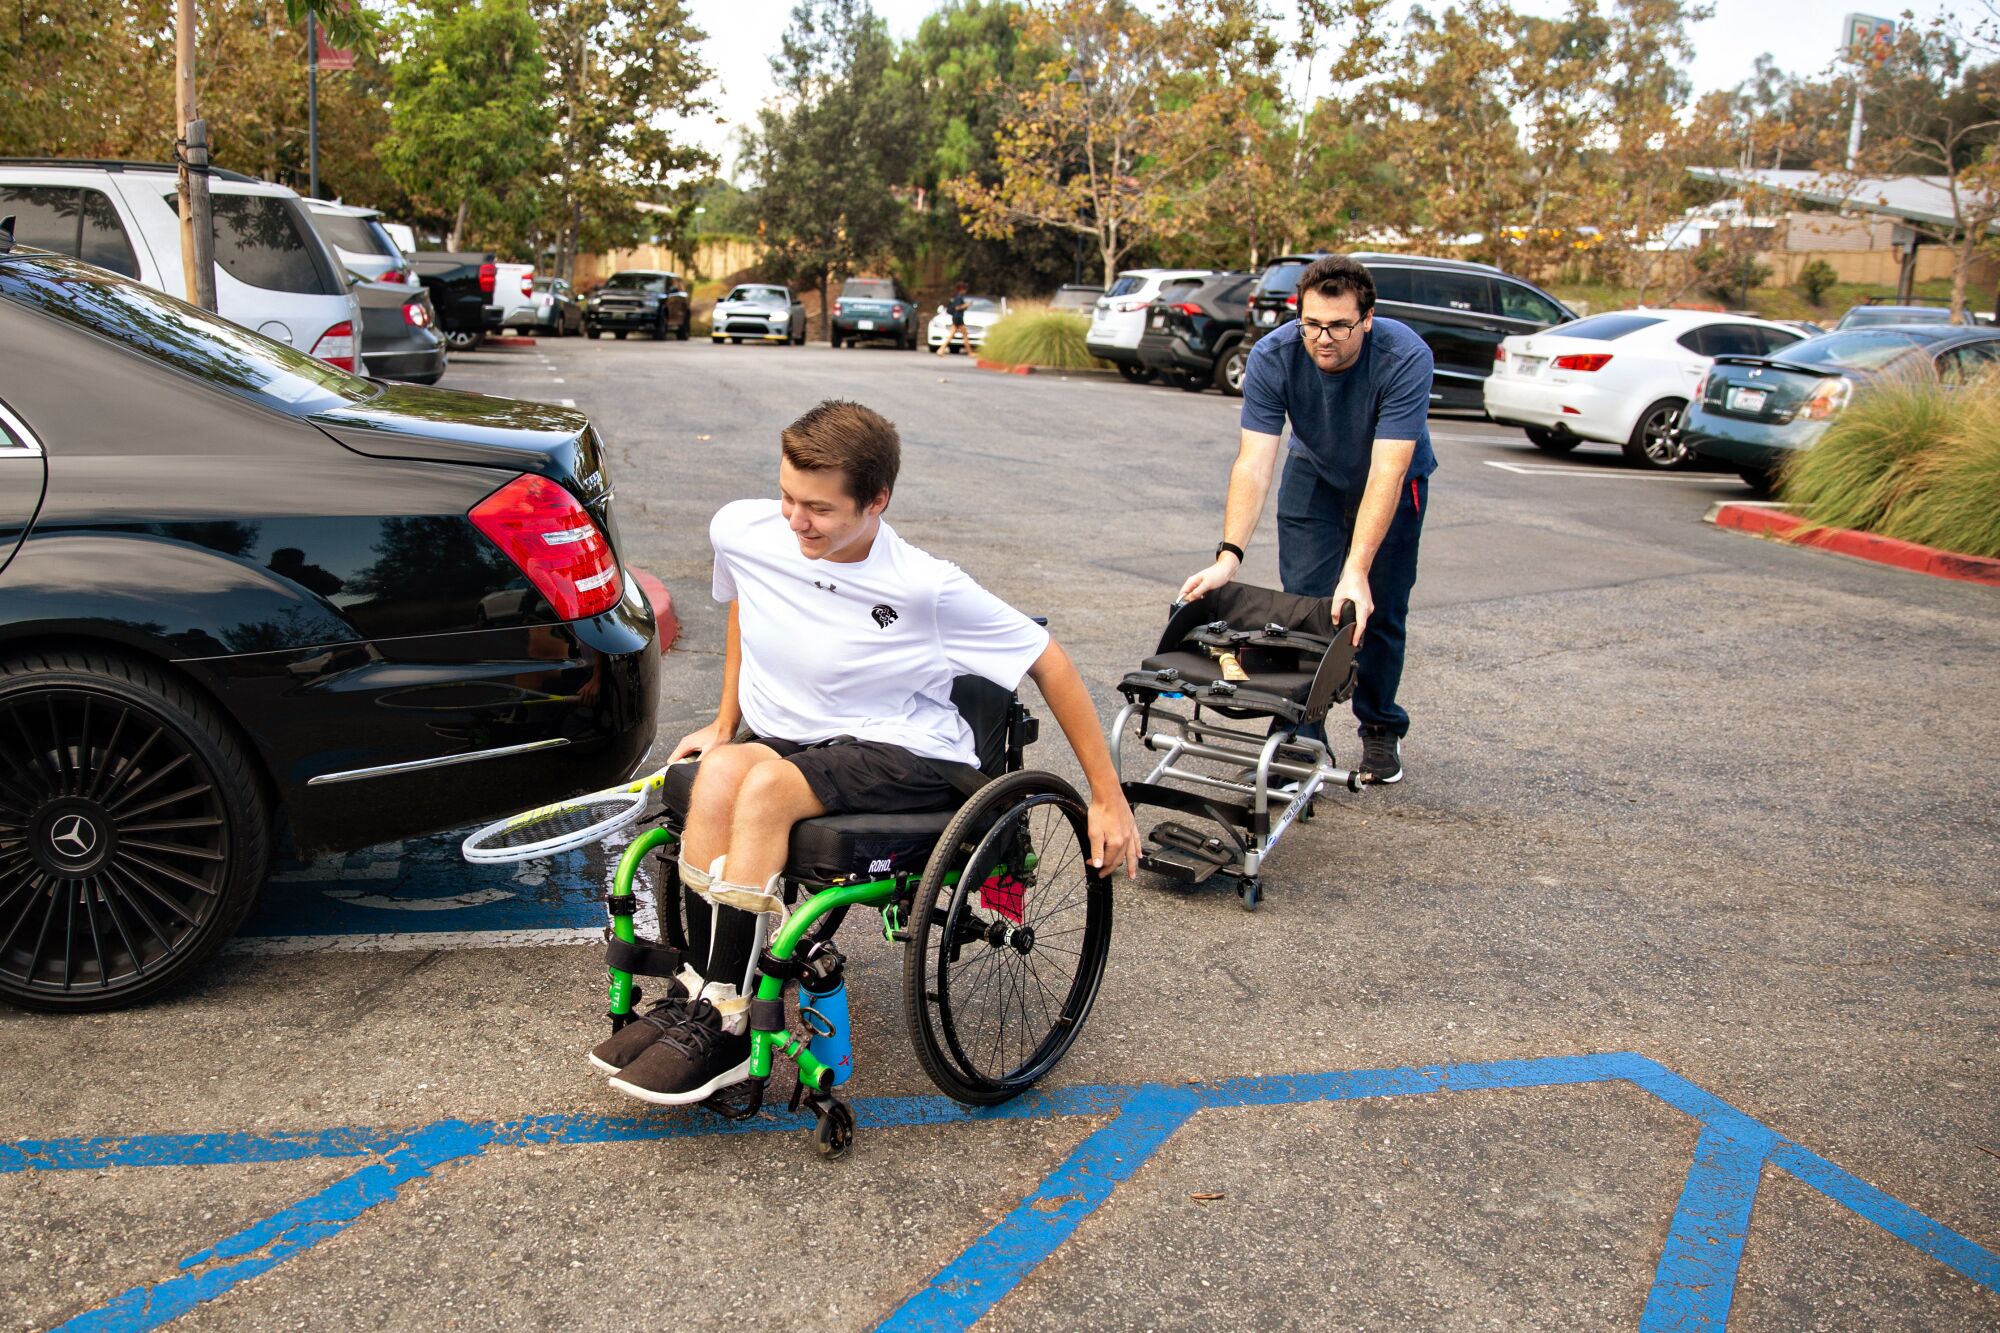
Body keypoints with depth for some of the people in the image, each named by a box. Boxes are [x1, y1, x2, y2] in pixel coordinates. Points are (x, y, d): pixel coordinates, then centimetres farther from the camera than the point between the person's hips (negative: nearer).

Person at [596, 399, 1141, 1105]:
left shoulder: (928, 589, -20)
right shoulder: (741, 531, -7)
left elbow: (1050, 664, -10)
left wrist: (1108, 800, -8)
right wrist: (725, 722, 18)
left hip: (906, 756, -4)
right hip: (783, 738, 5)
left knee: (767, 783, -33)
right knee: (722, 768, -31)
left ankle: (721, 1023, -22)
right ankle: (699, 992, -19)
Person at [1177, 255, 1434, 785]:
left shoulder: (1405, 358, -36)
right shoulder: (1273, 357, -29)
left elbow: (1386, 473, -41)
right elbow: (1253, 462, -33)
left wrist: (1355, 571, -49)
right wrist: (1229, 556, -45)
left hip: (1394, 479, -2)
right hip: (1314, 475, 2)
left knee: (1379, 609, -3)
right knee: (1303, 604, -7)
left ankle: (1380, 729, 19)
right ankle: (1299, 738, 4)